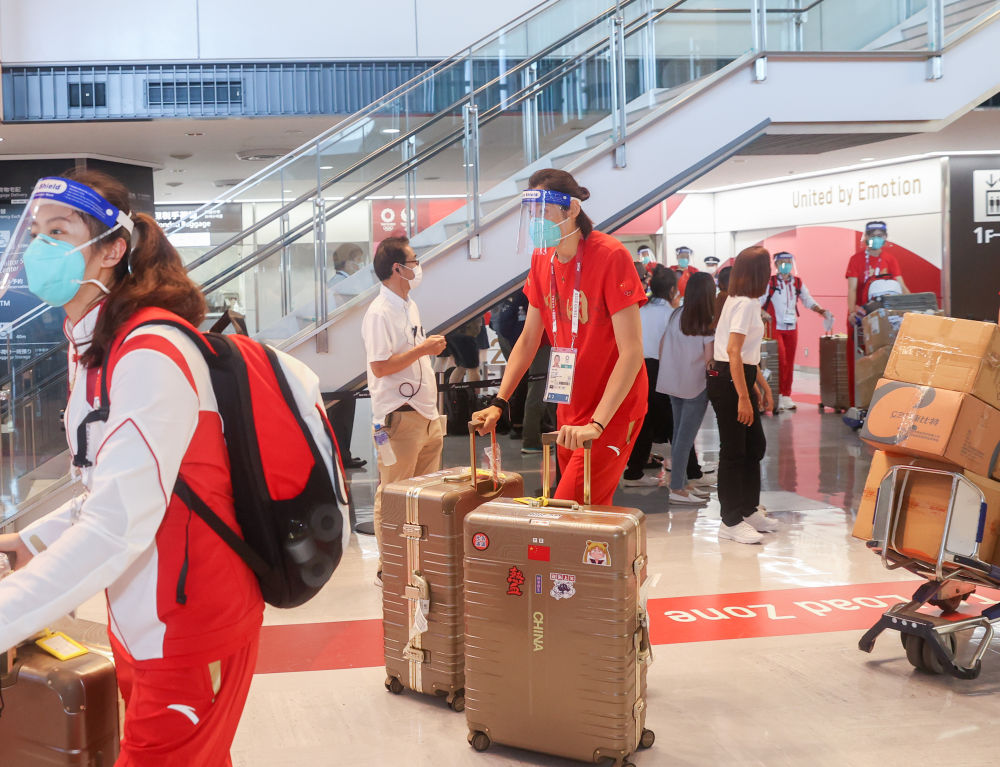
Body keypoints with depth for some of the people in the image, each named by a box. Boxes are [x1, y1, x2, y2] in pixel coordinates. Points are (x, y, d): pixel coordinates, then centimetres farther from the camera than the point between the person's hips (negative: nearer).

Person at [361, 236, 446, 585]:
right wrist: (423, 349, -17)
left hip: (425, 414, 9)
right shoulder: (379, 313, -15)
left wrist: (431, 348, 11)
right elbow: (380, 366, -21)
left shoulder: (409, 305, 16)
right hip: (398, 417, -9)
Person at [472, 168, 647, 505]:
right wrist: (499, 403, 3)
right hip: (570, 410, 7)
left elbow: (631, 353, -23)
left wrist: (596, 424, -30)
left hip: (612, 410, -7)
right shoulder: (543, 260, 5)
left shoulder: (611, 257, -18)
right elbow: (529, 340, 13)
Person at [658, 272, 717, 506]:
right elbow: (709, 359, -15)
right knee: (686, 436, -3)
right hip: (696, 385, -6)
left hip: (673, 382, 6)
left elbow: (662, 345, 9)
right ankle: (677, 489, -2)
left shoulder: (675, 316, 3)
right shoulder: (709, 323, -14)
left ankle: (681, 483, 21)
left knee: (679, 433, 14)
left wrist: (666, 369, 19)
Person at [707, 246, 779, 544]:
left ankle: (749, 511, 26)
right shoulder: (745, 304, -17)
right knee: (734, 452, -3)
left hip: (741, 377, 10)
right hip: (728, 382, -10)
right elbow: (734, 351, -23)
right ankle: (731, 522, 4)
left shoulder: (745, 301, 14)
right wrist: (743, 397, -24)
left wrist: (762, 384, 22)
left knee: (755, 446, 15)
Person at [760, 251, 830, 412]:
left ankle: (786, 396, 15)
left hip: (792, 327, 5)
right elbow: (758, 301, -7)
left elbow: (808, 300, 15)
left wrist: (820, 310, 0)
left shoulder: (798, 283, 9)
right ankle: (777, 395, -5)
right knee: (780, 361, -13)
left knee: (790, 363, 7)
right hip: (775, 327, -4)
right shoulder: (770, 282, -4)